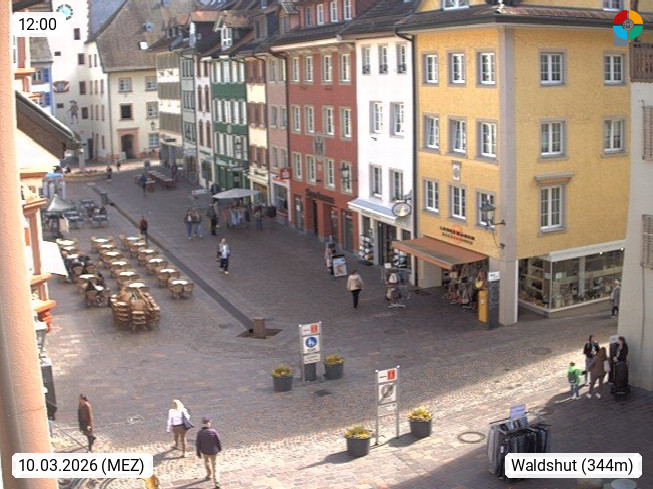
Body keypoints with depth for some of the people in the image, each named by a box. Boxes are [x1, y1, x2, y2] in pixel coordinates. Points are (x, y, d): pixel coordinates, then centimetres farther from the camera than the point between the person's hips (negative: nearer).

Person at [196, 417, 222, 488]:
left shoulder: (200, 433, -17)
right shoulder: (213, 431, -19)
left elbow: (198, 444, -10)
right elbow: (218, 441, -9)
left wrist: (198, 453, 3)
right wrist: (219, 448, 10)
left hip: (204, 452, 1)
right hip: (213, 452, -1)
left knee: (207, 462, 31)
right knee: (215, 467, 9)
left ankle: (209, 475, 50)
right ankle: (216, 482, 1)